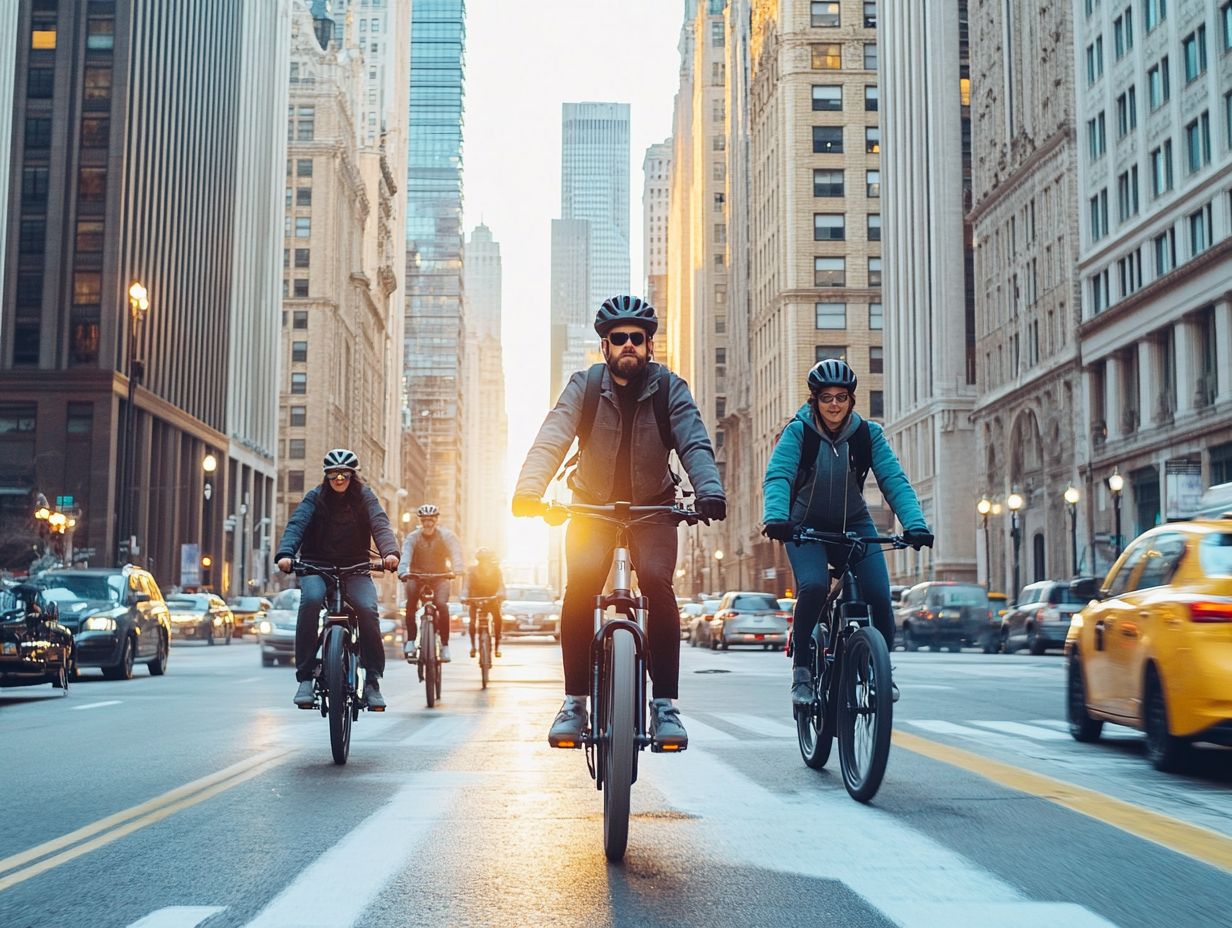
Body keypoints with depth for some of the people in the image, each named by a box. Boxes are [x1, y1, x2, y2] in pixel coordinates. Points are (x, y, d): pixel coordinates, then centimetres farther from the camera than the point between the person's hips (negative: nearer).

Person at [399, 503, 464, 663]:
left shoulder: (446, 536, -8)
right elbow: (406, 555, -25)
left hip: (440, 576, 0)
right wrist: (404, 571, -46)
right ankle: (411, 641, -16)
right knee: (411, 603, -25)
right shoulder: (413, 537, -9)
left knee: (442, 604, -24)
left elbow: (455, 552, -23)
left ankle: (445, 645, -15)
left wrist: (457, 569, -44)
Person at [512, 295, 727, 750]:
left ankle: (664, 702, -17)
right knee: (580, 586, -23)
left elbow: (694, 443, -22)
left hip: (652, 507, 0)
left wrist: (710, 490, -43)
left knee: (656, 581, -25)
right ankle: (575, 700, -12)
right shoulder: (584, 385, -9)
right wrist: (529, 489, -41)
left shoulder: (669, 388, -9)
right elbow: (552, 437, -22)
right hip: (592, 506, 0)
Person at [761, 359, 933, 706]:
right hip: (806, 527, -2)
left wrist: (915, 524, -33)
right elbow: (777, 477, -26)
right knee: (814, 586, -29)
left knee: (878, 596, -17)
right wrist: (776, 518, -46)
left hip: (854, 525, 2)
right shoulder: (798, 431, -14)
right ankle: (801, 671, -12)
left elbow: (894, 480, -17)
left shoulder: (868, 433, -9)